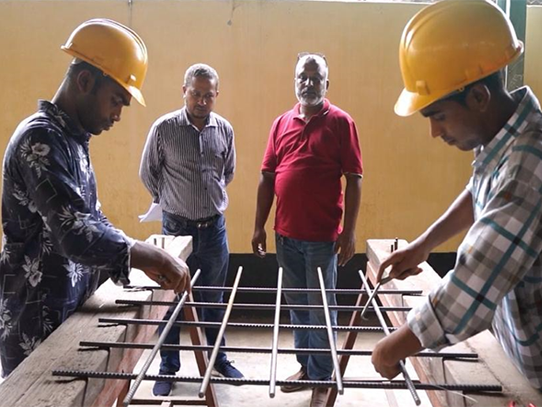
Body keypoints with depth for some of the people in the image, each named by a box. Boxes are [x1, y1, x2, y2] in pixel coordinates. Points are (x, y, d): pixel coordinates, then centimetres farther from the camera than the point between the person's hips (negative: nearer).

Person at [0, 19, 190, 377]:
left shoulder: (72, 139, 10)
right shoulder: (41, 139, -20)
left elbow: (93, 220, 14)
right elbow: (77, 235, -30)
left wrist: (144, 259, 3)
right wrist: (153, 257, -25)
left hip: (66, 317, 9)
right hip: (37, 328, -9)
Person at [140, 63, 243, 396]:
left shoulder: (225, 129, 1)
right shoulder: (164, 128, -9)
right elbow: (148, 173, 3)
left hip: (214, 227, 3)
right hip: (177, 227, -2)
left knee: (214, 299, 15)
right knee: (170, 300, 8)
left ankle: (219, 359, 32)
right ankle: (168, 367, 24)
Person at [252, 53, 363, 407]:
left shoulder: (341, 122, -4)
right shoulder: (282, 123, 8)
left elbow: (354, 180, -6)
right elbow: (267, 177, 9)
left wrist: (349, 232, -11)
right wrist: (259, 226, 6)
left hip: (323, 235, -4)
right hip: (286, 233, 4)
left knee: (321, 308, 6)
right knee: (297, 305, 16)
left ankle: (322, 378, 21)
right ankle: (305, 367, 33)